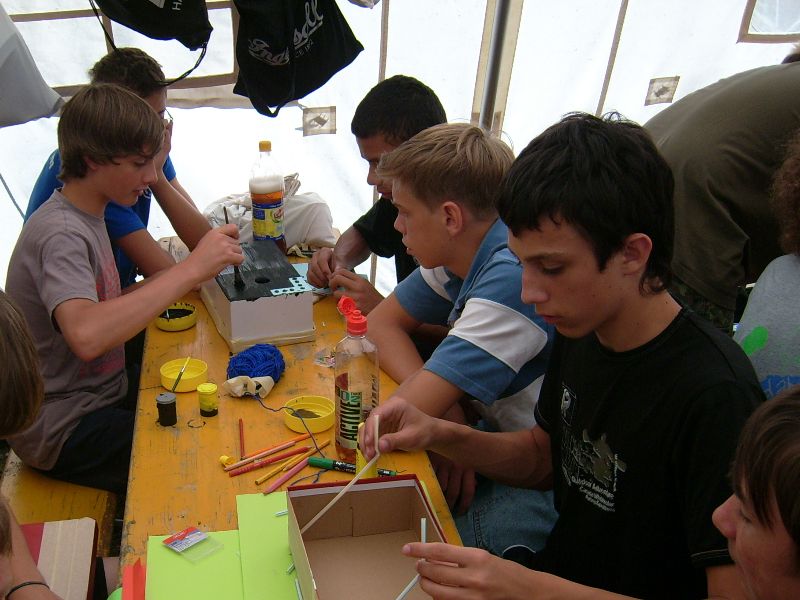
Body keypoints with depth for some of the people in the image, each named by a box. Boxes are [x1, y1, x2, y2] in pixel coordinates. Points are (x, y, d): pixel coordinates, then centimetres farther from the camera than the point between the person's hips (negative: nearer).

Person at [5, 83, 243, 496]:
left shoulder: (87, 215, 6)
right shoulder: (60, 233, -23)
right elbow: (86, 335, -40)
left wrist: (184, 280, -2)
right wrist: (190, 269, -37)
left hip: (103, 396, 9)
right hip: (61, 428, -9)